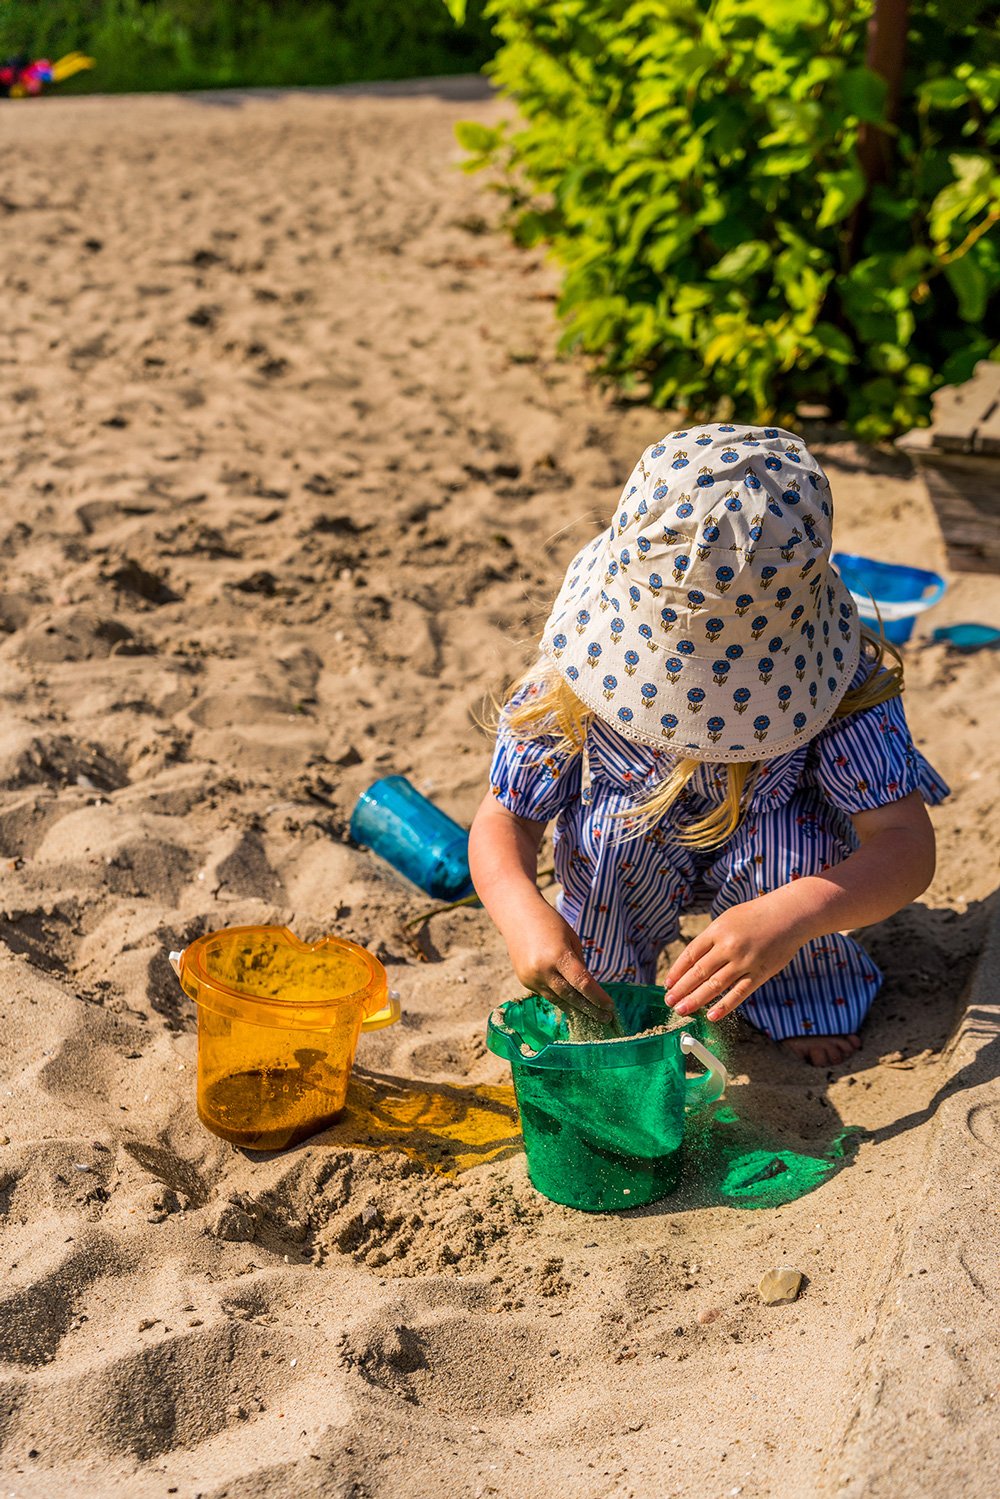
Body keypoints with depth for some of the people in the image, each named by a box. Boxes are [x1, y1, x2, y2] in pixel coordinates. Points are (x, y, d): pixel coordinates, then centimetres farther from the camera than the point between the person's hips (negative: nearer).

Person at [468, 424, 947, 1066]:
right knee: (616, 829, -31)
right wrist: (524, 913, -46)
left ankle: (807, 996, 0)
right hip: (639, 865, 1)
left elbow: (907, 844, -39)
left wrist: (792, 915, -60)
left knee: (785, 844, -33)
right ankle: (601, 999, -2)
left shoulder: (840, 683, -34)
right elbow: (503, 821, -22)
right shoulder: (574, 682, -30)